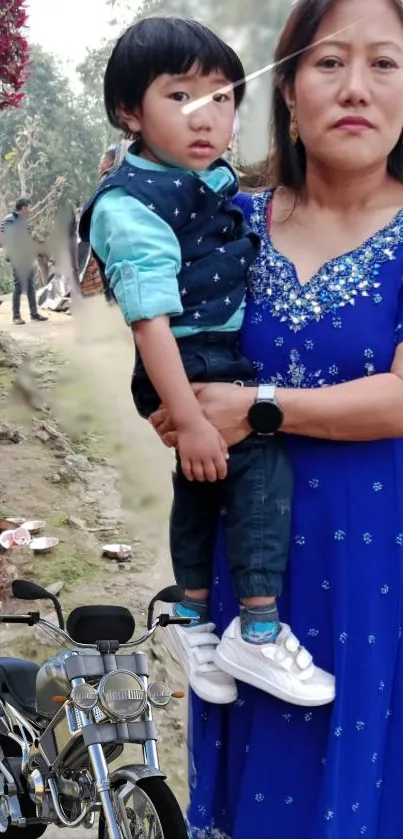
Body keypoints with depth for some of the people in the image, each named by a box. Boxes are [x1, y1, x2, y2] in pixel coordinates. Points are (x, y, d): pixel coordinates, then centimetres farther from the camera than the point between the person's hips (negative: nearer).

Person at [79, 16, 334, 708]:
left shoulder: (220, 181, 5)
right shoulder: (133, 206, -22)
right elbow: (151, 322, -27)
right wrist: (188, 421, -30)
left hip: (236, 360, 9)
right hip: (190, 371, -9)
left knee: (204, 487, 18)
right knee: (263, 462, -18)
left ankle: (193, 619, 36)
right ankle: (258, 631, -8)